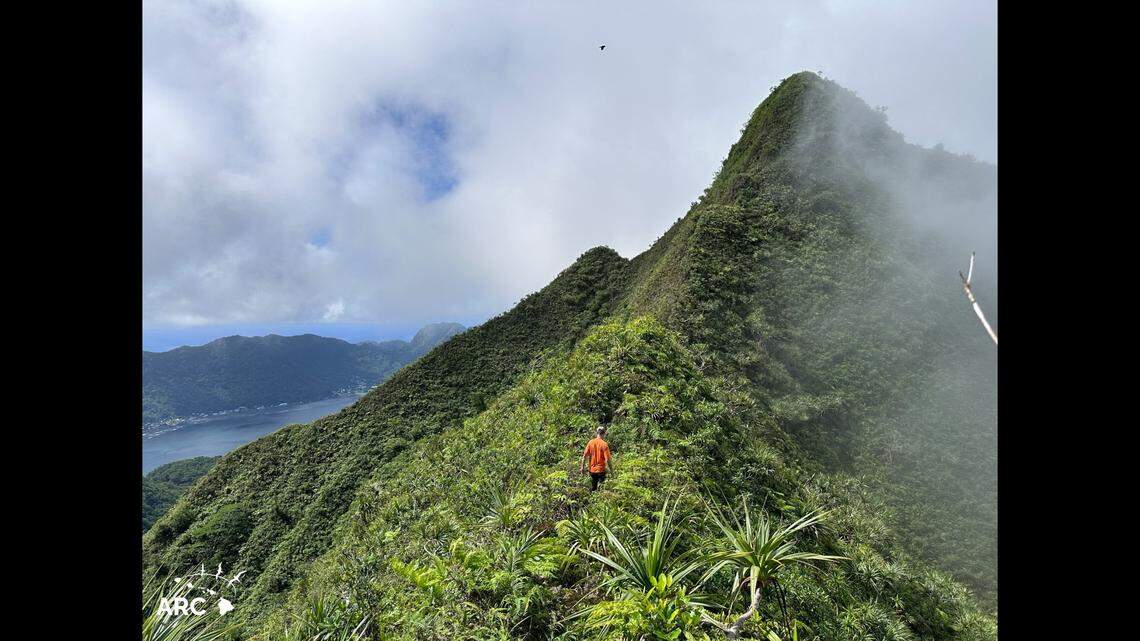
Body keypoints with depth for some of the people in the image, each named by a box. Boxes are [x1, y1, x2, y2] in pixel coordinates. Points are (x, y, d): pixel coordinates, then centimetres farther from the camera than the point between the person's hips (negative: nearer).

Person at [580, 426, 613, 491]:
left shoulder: (591, 442, -3)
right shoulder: (604, 444, -16)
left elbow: (584, 456, -2)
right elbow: (607, 459, -17)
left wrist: (582, 467, 7)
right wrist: (611, 470, -5)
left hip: (592, 469, 5)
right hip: (601, 470, -4)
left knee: (593, 487, 20)